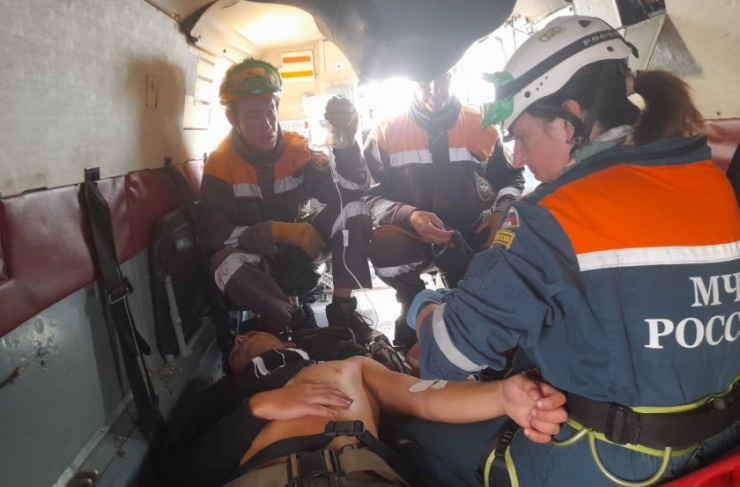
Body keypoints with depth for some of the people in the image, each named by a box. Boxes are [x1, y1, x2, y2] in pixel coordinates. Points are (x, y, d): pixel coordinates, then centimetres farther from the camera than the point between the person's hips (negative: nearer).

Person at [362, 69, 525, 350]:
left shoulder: (481, 126, 2)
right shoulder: (386, 134, -2)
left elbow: (510, 177, 13)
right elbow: (372, 196, -7)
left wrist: (501, 211, -10)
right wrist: (411, 216, -27)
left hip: (473, 233, 1)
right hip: (413, 233, -1)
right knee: (382, 248, -34)